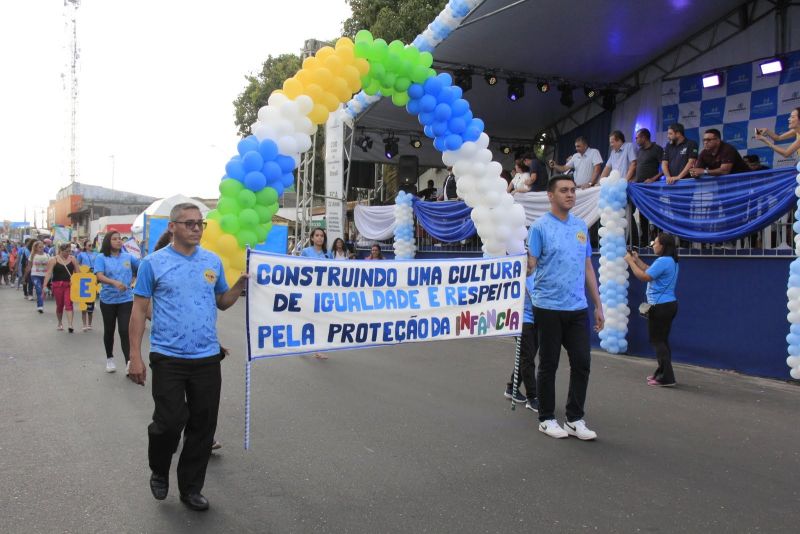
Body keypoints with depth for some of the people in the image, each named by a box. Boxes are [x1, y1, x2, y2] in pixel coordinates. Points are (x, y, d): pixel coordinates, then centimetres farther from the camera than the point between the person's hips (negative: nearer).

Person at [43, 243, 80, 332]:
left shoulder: (73, 259, 4)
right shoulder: (53, 260, -3)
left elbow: (77, 272, 7)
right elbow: (48, 274, -6)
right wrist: (44, 286, -13)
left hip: (69, 285, 1)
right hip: (58, 285, -1)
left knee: (69, 303, -13)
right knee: (59, 305, 9)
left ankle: (70, 325, -18)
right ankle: (60, 323, 30)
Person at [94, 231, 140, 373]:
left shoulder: (128, 257, 3)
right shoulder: (101, 257, -4)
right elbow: (99, 276, -17)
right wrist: (114, 282, -34)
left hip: (126, 299, 0)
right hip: (108, 300, 0)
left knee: (125, 331, -8)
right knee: (109, 331, 15)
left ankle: (129, 363, -11)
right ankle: (109, 359, 33)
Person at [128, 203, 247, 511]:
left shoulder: (213, 261, 7)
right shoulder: (153, 263, -3)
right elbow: (139, 311, -2)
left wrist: (242, 284, -4)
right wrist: (135, 356, -7)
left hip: (208, 358, 3)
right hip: (168, 358, -3)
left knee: (203, 427, 8)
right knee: (169, 423, -2)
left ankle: (191, 488, 26)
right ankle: (159, 472, 30)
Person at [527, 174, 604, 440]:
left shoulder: (581, 227, 12)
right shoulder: (540, 227, -6)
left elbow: (587, 268, 16)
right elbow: (530, 266, -10)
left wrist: (598, 305, 14)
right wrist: (523, 259, -34)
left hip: (578, 308, 5)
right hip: (549, 308, -5)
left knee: (582, 363, 6)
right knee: (548, 365, 5)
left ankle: (575, 420, 18)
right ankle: (546, 419, 18)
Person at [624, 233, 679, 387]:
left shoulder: (663, 261, -19)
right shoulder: (671, 261, 13)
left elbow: (644, 276, -20)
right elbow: (650, 271, 22)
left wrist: (630, 261, -10)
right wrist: (637, 260, 19)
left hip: (660, 306, -10)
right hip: (668, 305, 10)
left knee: (657, 341, -4)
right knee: (662, 340, 16)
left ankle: (666, 377, -5)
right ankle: (662, 373, 23)